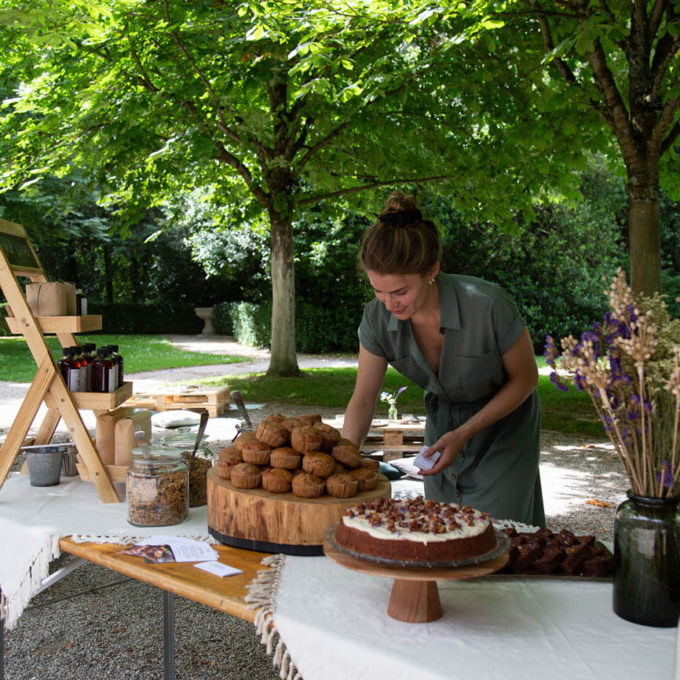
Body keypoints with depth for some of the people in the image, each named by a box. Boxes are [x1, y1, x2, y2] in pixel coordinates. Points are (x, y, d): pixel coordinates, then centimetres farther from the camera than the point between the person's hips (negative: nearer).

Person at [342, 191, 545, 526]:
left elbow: (525, 378, -16)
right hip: (442, 422, 4)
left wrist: (464, 434, -22)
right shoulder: (378, 318, -21)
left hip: (504, 425, -3)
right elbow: (362, 400, -10)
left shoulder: (487, 305, -33)